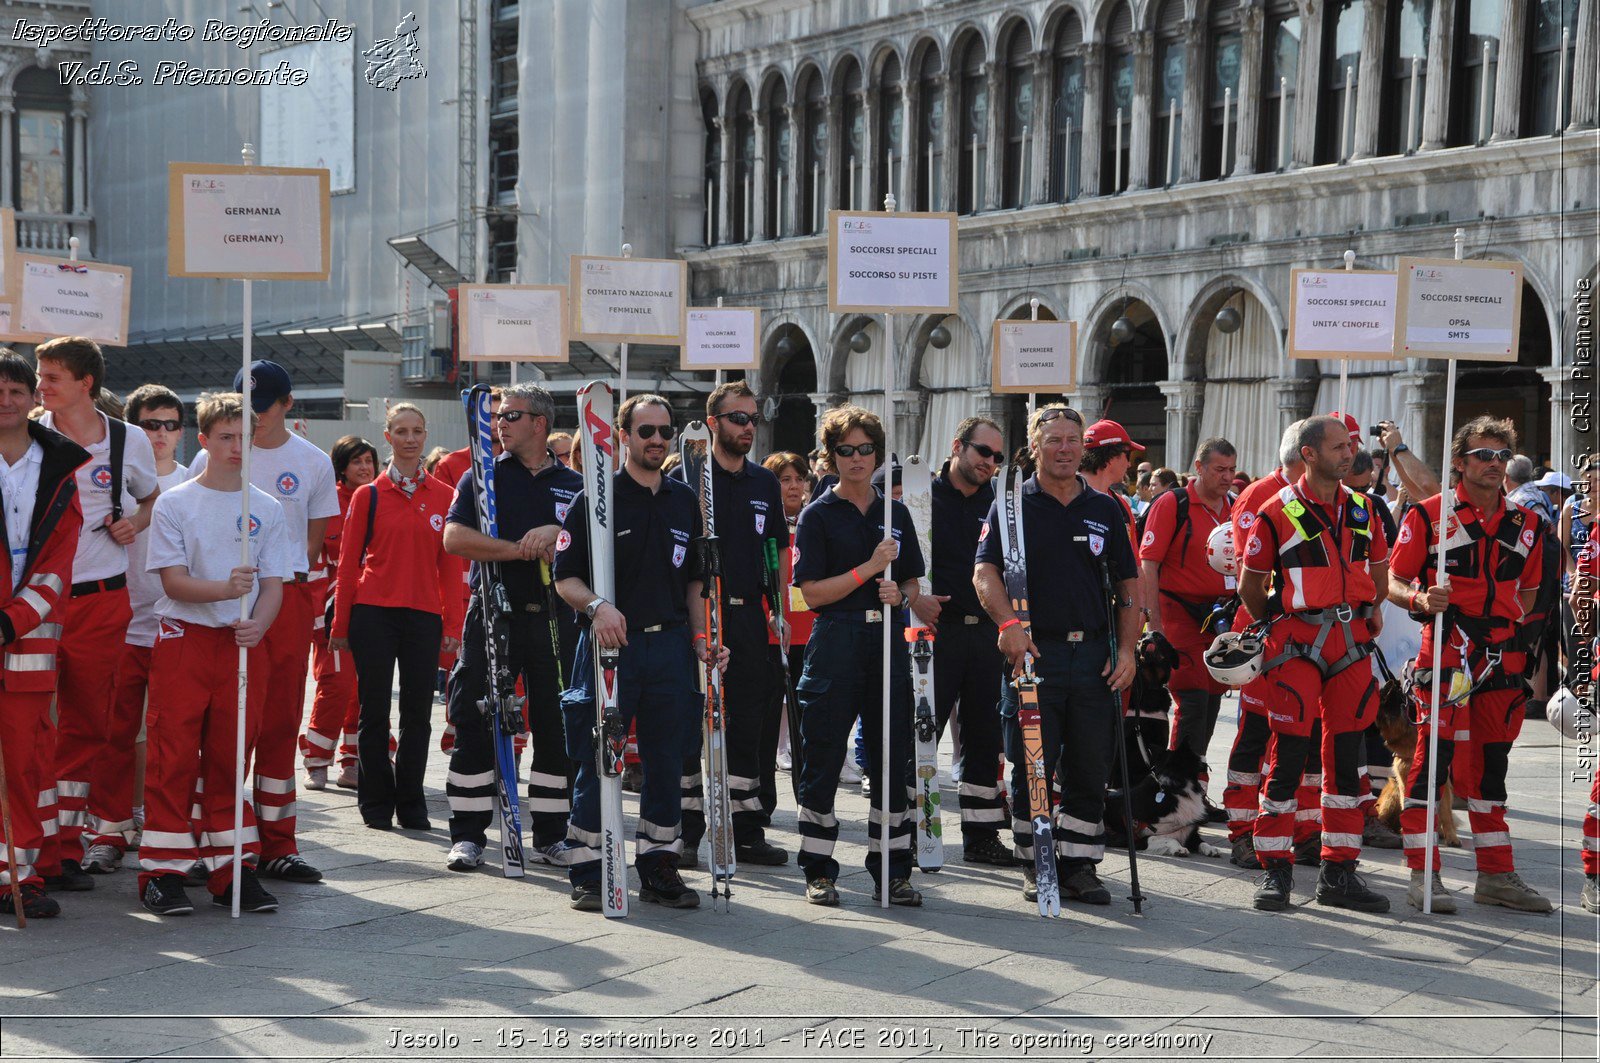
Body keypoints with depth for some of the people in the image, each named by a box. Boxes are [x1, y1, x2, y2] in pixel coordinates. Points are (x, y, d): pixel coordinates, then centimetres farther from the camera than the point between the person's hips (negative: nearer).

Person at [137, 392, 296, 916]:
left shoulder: (267, 509, 8)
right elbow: (172, 580, -6)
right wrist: (225, 589, -24)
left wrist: (258, 623, -17)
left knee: (230, 756, 6)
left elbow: (274, 583, 4)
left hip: (244, 641, 2)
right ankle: (161, 872, 3)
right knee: (174, 757, -3)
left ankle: (231, 870, 12)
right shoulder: (174, 504, 1)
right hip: (183, 638, -2)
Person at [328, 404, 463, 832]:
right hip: (373, 614, -2)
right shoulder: (368, 495, 3)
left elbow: (450, 565, 8)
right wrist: (340, 624, 2)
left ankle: (411, 804, 15)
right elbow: (348, 562, 4)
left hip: (424, 616, 2)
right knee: (374, 713, 3)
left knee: (417, 714, 5)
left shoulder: (444, 496, 7)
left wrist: (453, 623, 3)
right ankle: (376, 804, 13)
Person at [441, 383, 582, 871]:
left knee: (557, 728, 4)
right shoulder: (483, 476, 5)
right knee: (475, 724, -2)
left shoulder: (573, 485, 11)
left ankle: (550, 835, 15)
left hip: (554, 616, 2)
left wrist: (557, 532, -12)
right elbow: (454, 538, -9)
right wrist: (524, 550, -15)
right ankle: (467, 836, 6)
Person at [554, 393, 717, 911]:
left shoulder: (685, 500, 13)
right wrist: (597, 605, -23)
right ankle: (586, 873, 8)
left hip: (670, 645, 4)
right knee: (597, 761, -1)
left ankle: (659, 867, 18)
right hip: (609, 643, -4)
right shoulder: (595, 498, -2)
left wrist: (699, 638, 10)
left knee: (667, 761, 7)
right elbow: (565, 577, -4)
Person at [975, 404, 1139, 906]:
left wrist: (1126, 649, 1)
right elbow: (985, 572, -6)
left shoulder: (1105, 510, 13)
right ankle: (1035, 865, 12)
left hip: (1094, 657, 3)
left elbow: (1127, 586, 13)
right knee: (1031, 769, 1)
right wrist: (1009, 624, -22)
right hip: (1033, 652, -3)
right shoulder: (1013, 504, 4)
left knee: (1090, 769, 5)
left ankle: (1079, 865, 14)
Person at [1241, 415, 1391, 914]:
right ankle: (1274, 870, 4)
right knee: (1290, 757, -5)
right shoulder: (1278, 512, -6)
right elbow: (1250, 580, 3)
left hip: (1352, 644, 5)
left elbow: (1379, 566, 24)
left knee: (1346, 758, 7)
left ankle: (1339, 872, 15)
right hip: (1298, 646, -5)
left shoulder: (1361, 509, 9)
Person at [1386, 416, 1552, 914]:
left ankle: (1496, 873, 19)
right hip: (1444, 649, -5)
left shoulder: (1526, 524, 12)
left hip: (1502, 654, 5)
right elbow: (1395, 582, -4)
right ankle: (1422, 873, -2)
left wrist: (1511, 626, 12)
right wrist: (1420, 599, -24)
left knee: (1491, 760, 11)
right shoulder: (1430, 514, -2)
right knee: (1433, 755, -7)